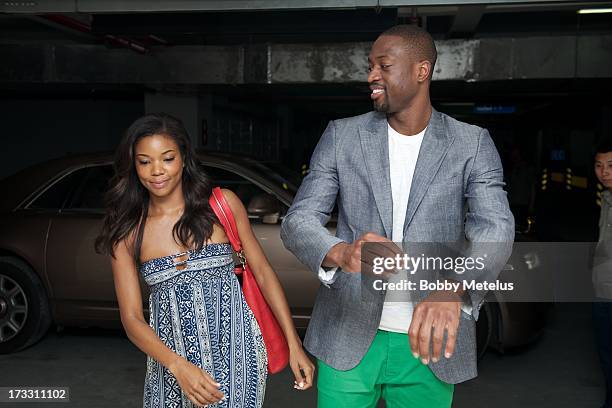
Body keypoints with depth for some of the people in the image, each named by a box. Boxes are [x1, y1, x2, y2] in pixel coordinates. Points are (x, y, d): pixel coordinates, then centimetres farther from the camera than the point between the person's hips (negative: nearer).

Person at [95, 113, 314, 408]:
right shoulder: (128, 233, -1)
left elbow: (262, 272, 2)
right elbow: (131, 318, -3)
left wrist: (294, 345, -1)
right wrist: (179, 366, -19)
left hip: (234, 351, -1)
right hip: (171, 357, 2)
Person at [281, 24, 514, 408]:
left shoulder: (472, 144, -2)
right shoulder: (342, 136, 0)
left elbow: (495, 228, -15)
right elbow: (298, 221, -7)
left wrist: (453, 289, -37)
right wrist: (341, 252, -31)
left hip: (428, 342, 0)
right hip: (349, 339, 0)